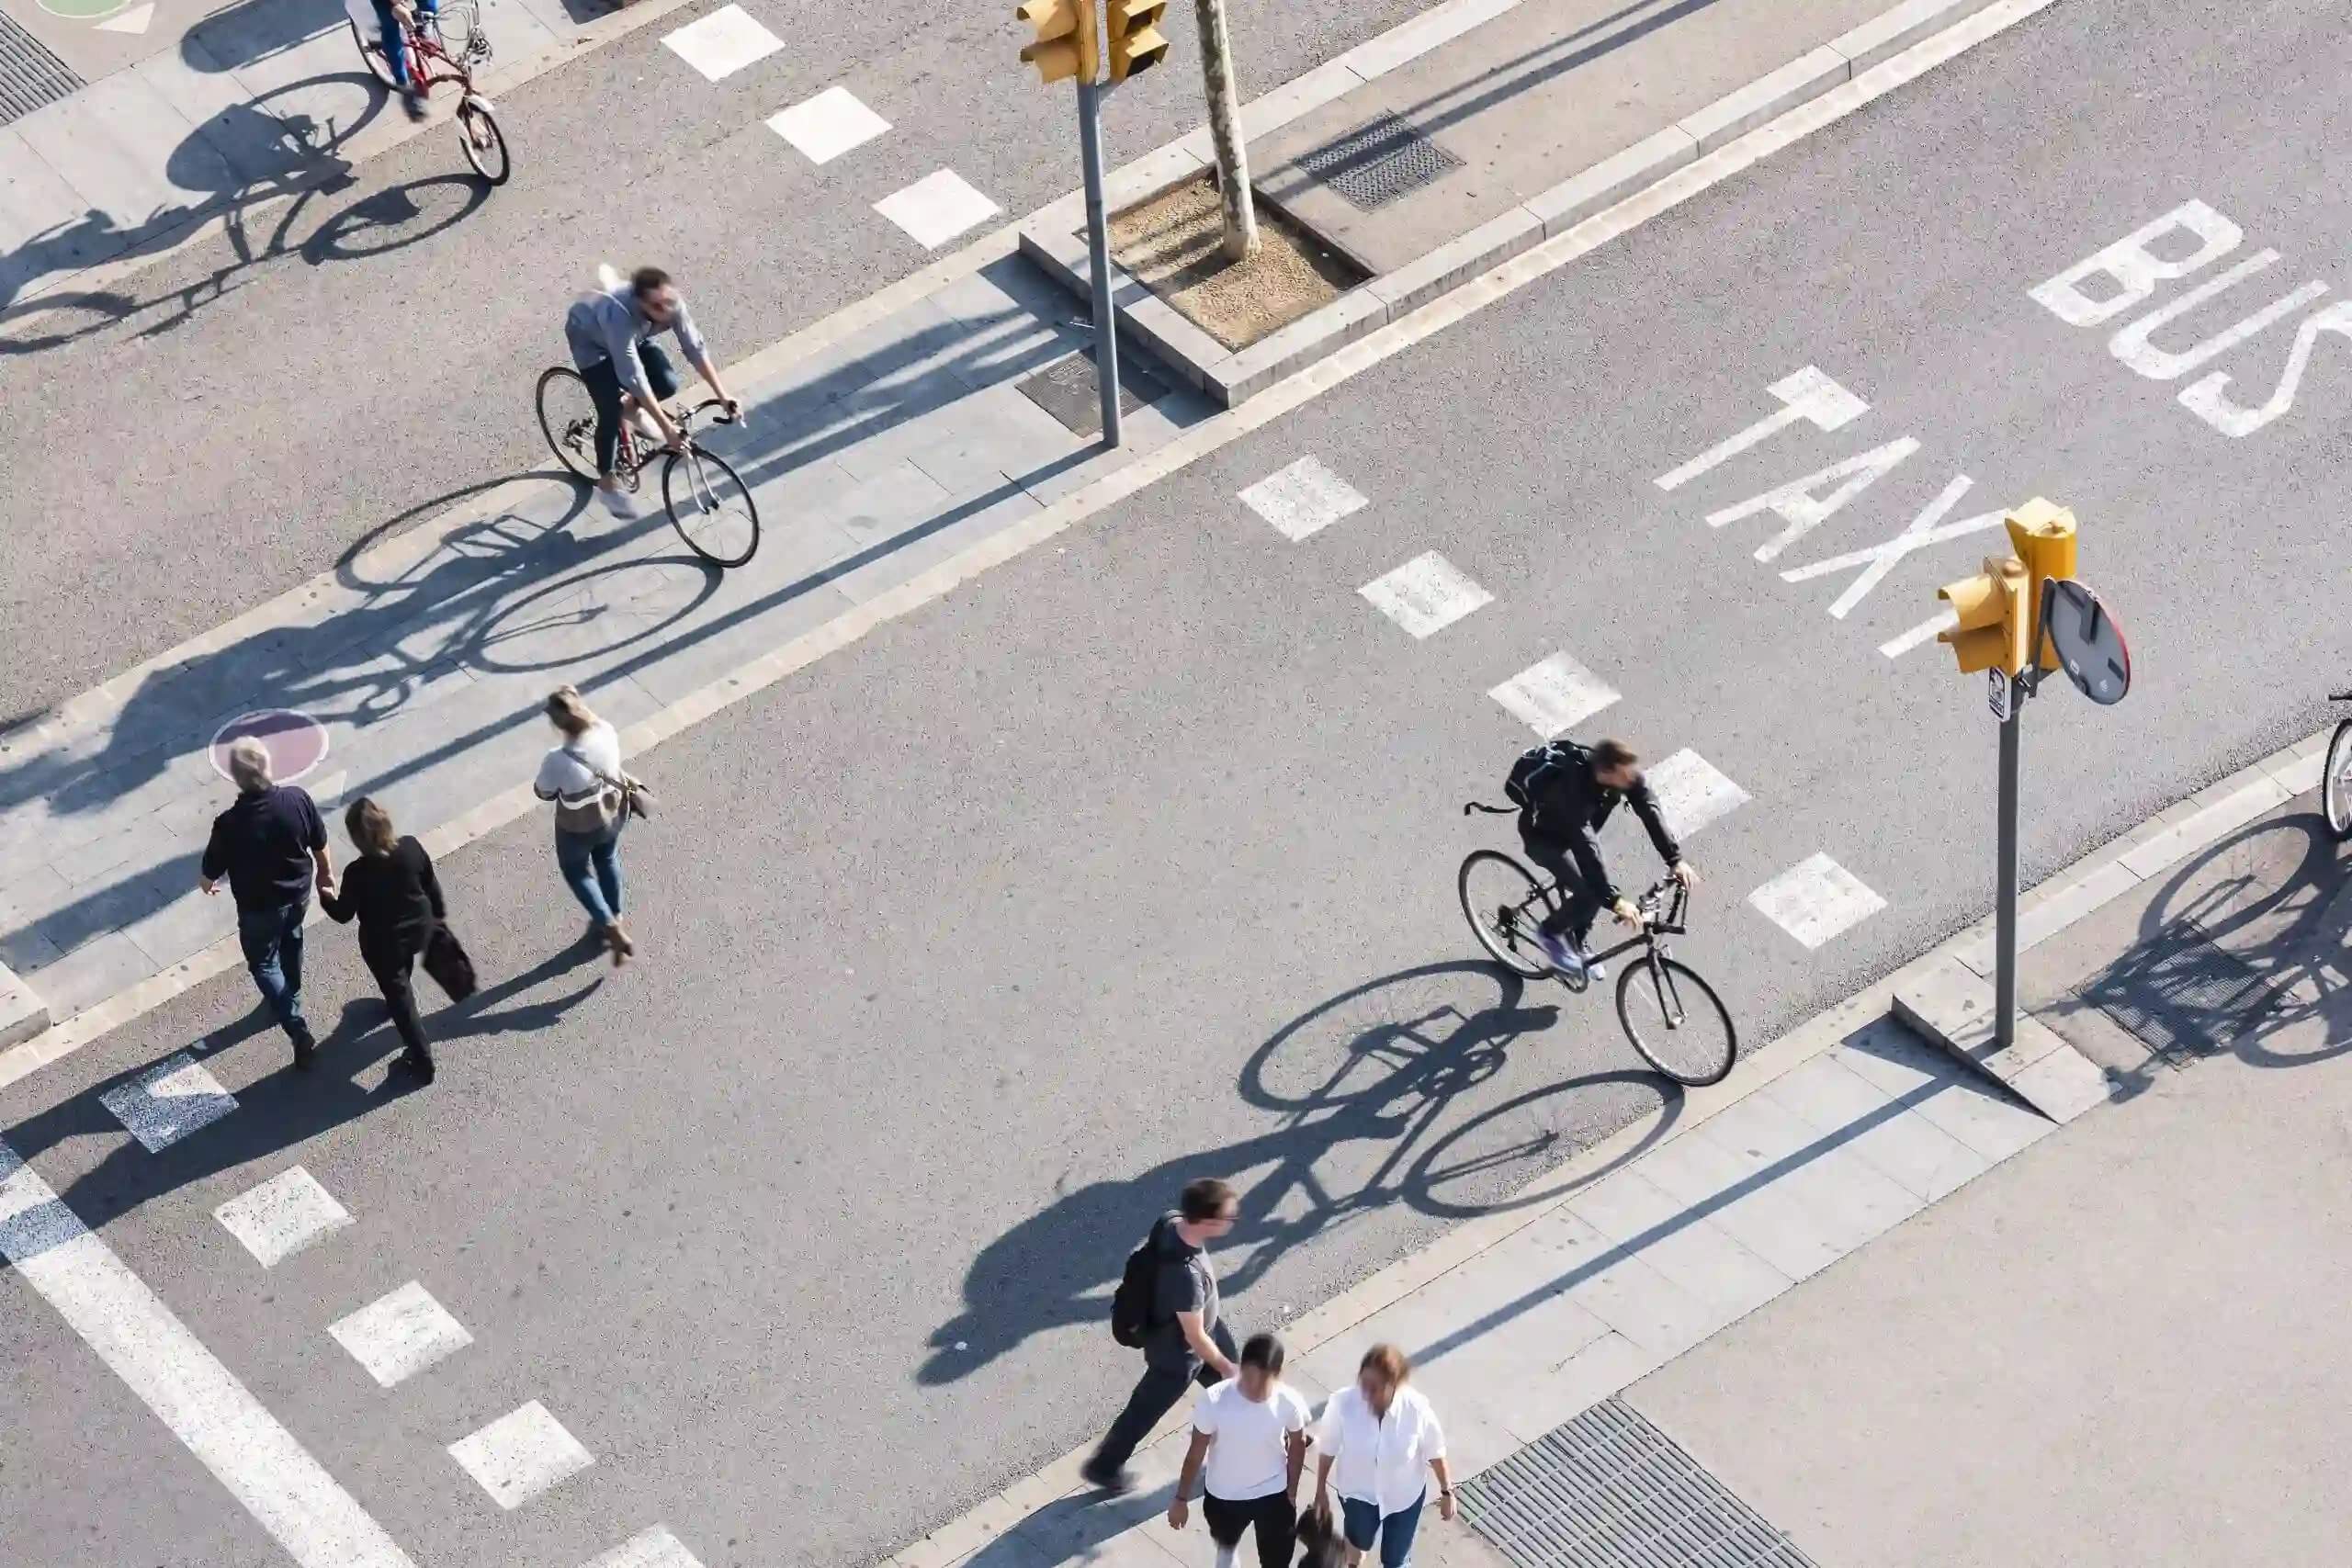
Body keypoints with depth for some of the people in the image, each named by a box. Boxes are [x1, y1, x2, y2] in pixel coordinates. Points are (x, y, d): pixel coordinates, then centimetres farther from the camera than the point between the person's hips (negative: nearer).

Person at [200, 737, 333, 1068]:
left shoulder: (230, 824, -32)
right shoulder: (298, 800, -23)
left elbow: (210, 875, -16)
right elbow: (320, 845, -6)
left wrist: (206, 884, 9)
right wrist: (326, 873, 15)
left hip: (259, 907, -4)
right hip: (299, 893, 4)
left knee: (263, 963, 19)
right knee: (291, 943, 32)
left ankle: (299, 1031, 11)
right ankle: (290, 998, 56)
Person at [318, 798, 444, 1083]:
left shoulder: (357, 873, -32)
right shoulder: (412, 848, -21)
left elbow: (343, 914, -15)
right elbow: (431, 883, -3)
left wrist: (326, 897, 6)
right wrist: (439, 912, 16)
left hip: (383, 943, -5)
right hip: (419, 929, 5)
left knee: (399, 997, 13)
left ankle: (422, 1060, 22)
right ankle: (403, 995, 66)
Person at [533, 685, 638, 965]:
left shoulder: (557, 761, -38)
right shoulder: (607, 732, -26)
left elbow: (543, 793, -16)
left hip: (579, 829, -4)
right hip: (614, 814, 4)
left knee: (575, 870, 27)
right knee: (607, 860, 33)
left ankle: (611, 928, 22)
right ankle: (615, 918, 53)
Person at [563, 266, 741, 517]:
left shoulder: (672, 304, -32)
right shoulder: (621, 315, -46)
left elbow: (696, 349, -21)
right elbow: (634, 377, -44)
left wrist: (723, 395, -26)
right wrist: (667, 428, -43)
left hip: (635, 334, 5)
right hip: (589, 336, -5)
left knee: (668, 384, -12)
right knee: (611, 411, -14)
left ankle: (631, 406, 21)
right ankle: (607, 481, 7)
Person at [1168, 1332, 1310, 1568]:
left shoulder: (1289, 1402, -26)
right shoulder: (1215, 1400, -30)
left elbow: (1297, 1446, -4)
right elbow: (1196, 1452, -15)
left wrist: (1292, 1493, 6)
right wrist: (1181, 1499, -6)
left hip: (1272, 1495, 0)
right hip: (1224, 1495, 0)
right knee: (1226, 1542, 31)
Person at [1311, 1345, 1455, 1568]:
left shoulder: (1416, 1408, -33)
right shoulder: (1343, 1403, -33)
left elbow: (1434, 1452, -13)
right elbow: (1328, 1449, -13)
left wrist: (1447, 1492, -1)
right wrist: (1321, 1491, -1)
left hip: (1404, 1495, -1)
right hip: (1359, 1491, 1)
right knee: (1359, 1541, 30)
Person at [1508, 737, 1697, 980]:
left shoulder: (1627, 773, -27)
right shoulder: (1573, 789, -44)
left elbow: (1650, 811, -25)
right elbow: (1586, 849, -46)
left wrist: (1676, 860, -34)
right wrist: (1615, 901, -49)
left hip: (1578, 826, 6)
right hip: (1542, 836, -6)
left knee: (1600, 888, 3)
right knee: (1590, 894, -16)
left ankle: (1575, 946, 29)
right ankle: (1550, 932, 11)